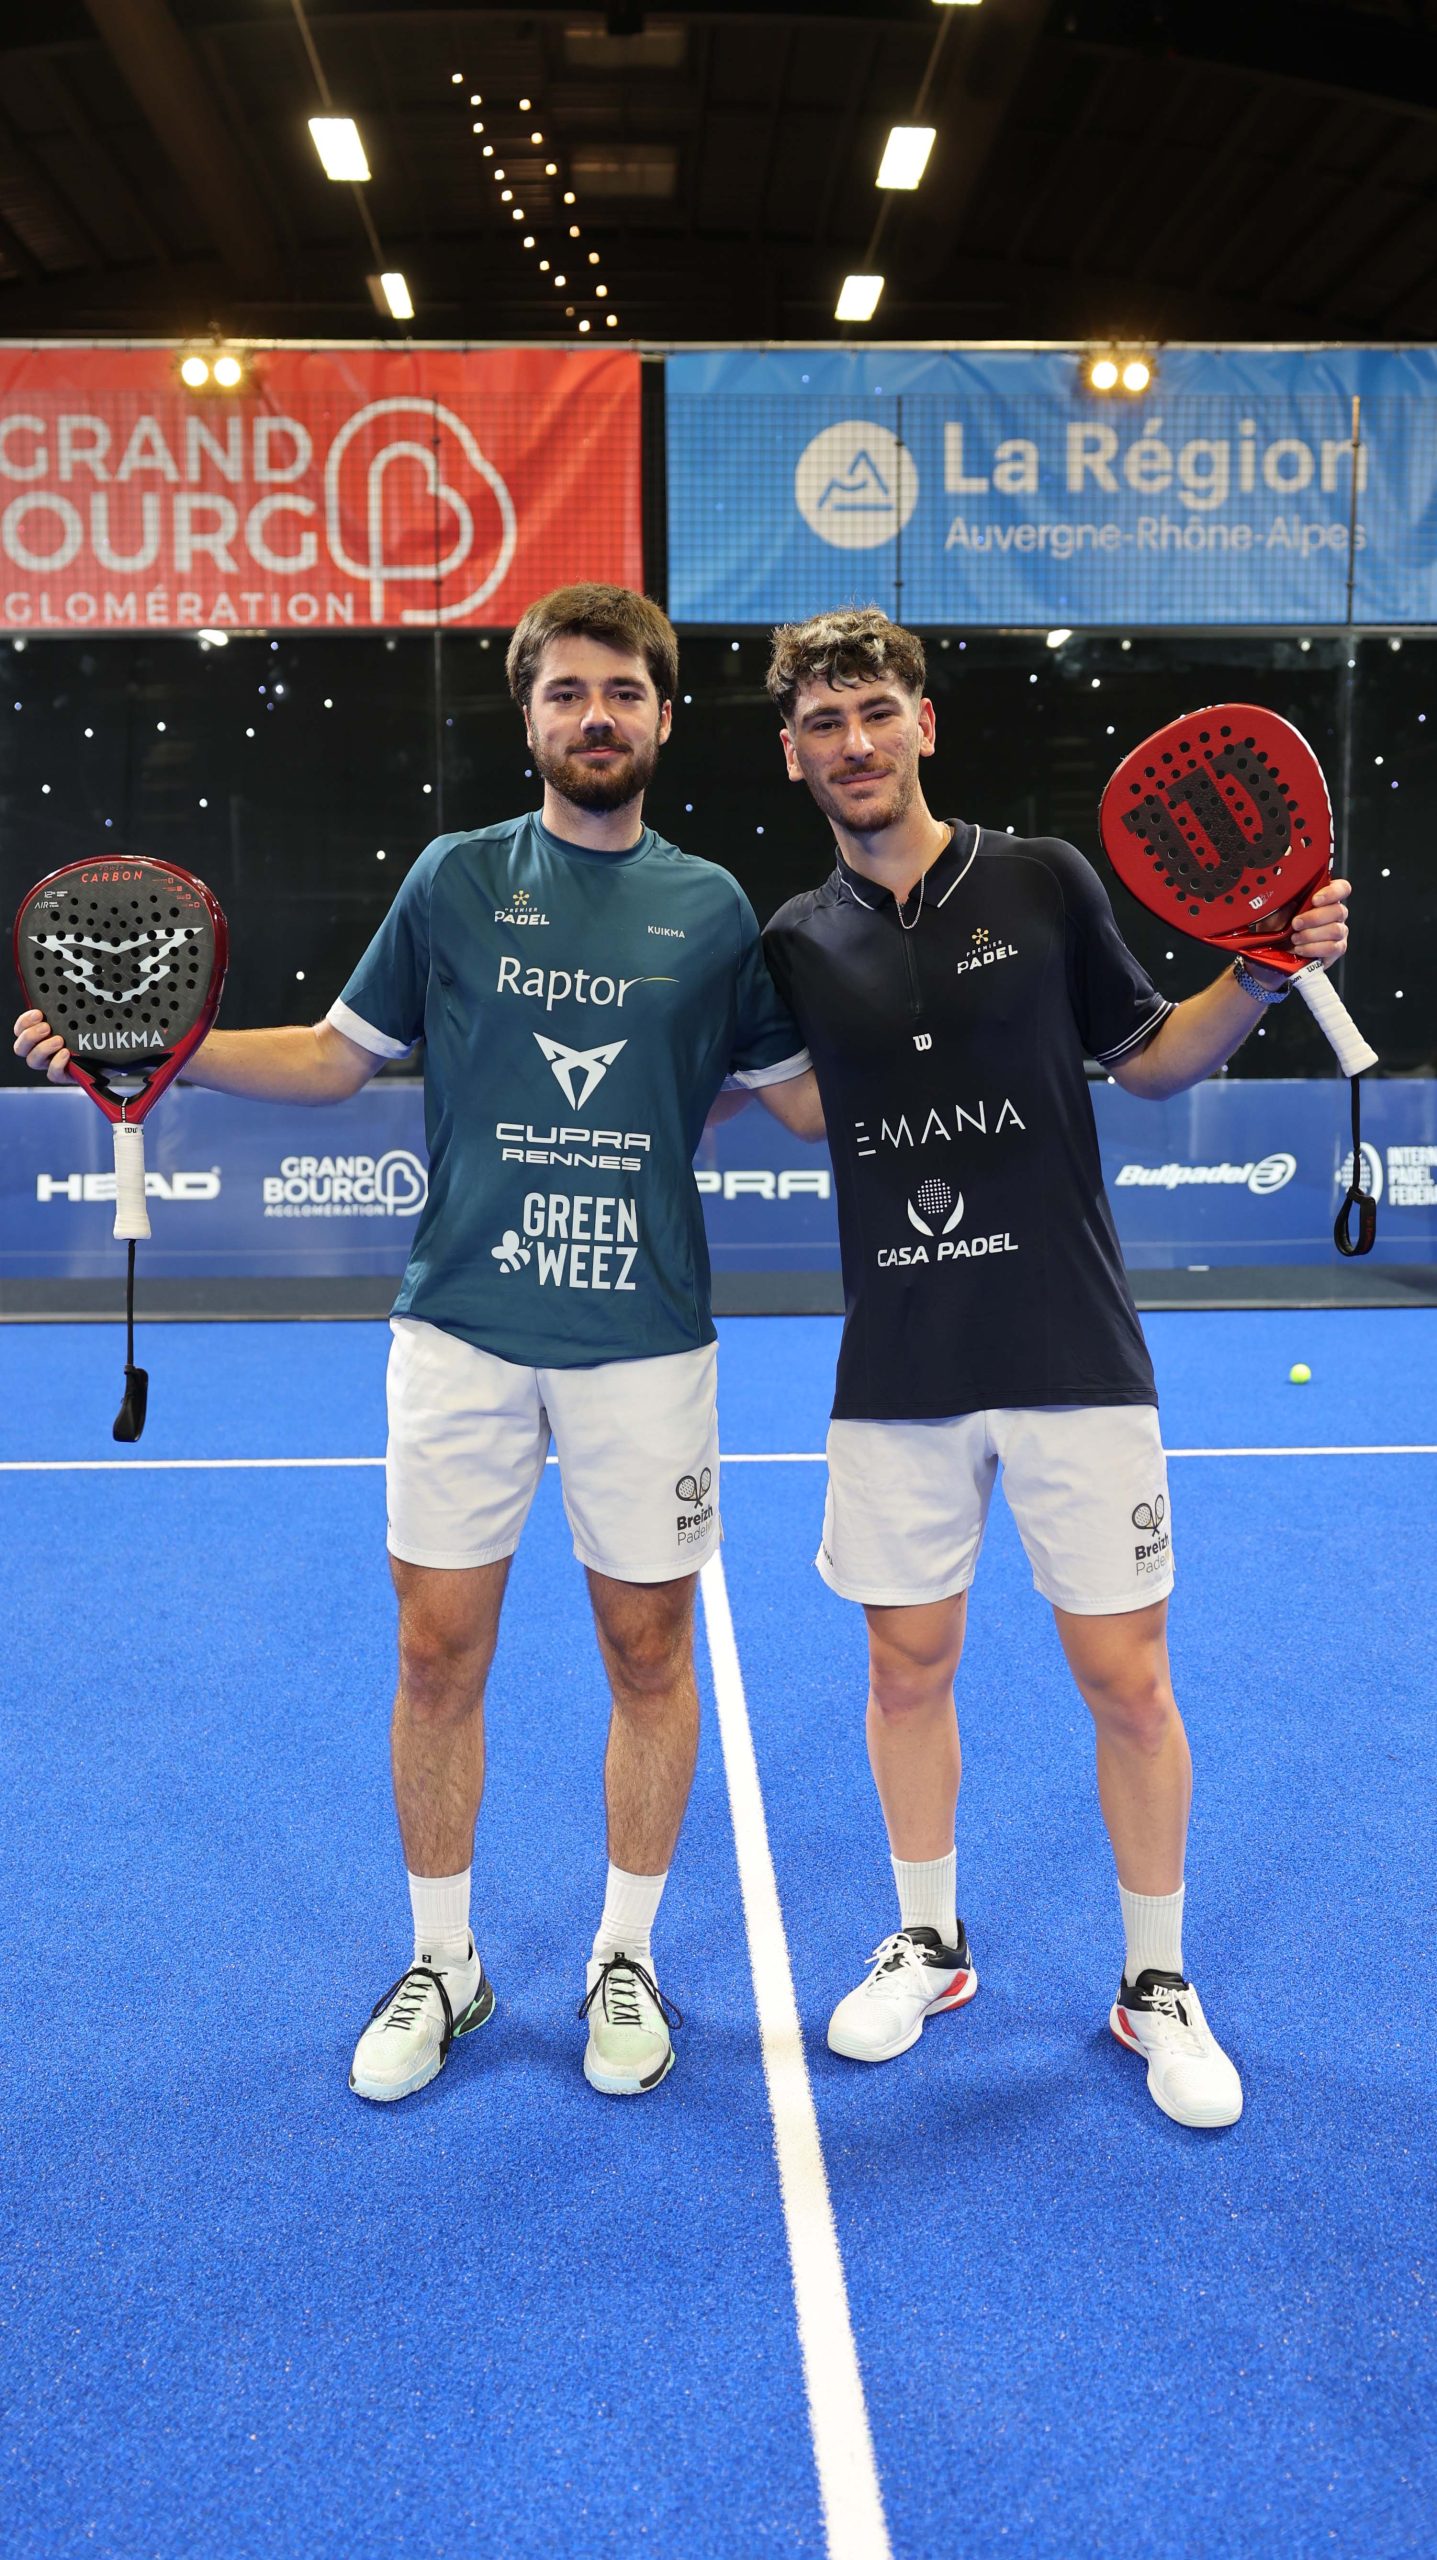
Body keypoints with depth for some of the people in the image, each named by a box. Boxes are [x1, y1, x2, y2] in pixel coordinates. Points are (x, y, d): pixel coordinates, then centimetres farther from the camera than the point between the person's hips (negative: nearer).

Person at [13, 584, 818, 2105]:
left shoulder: (710, 907, 6)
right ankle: (441, 1964, 26)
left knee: (649, 1649, 7)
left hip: (644, 1340, 0)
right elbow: (339, 1055, 9)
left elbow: (806, 1092, 12)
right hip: (462, 1331, 0)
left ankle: (625, 1960, 28)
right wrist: (163, 1049, -2)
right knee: (439, 1650, 5)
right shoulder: (457, 878, 5)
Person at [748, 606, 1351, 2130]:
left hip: (1073, 1359, -2)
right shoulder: (797, 943, 5)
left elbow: (1148, 1059, 9)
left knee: (1126, 1677, 3)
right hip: (897, 1373, 2)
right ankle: (926, 1945, 34)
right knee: (909, 1667, 12)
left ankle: (1157, 1985, 24)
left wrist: (1258, 978, -6)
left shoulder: (1042, 882, 0)